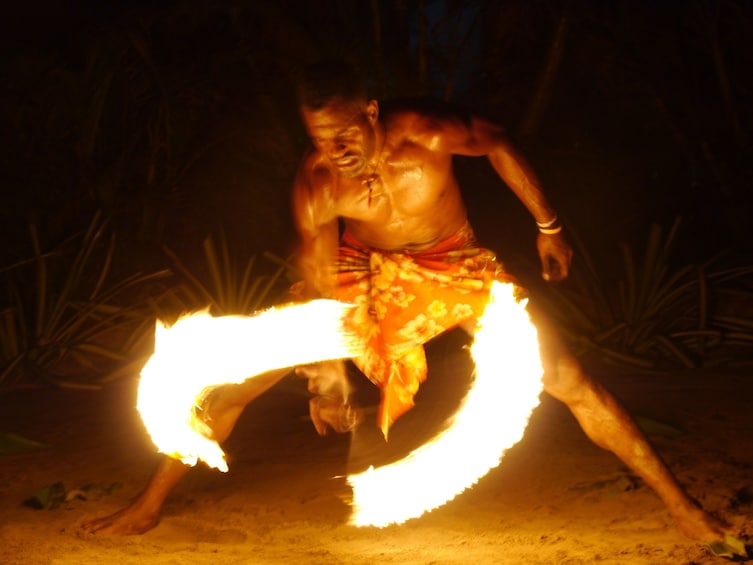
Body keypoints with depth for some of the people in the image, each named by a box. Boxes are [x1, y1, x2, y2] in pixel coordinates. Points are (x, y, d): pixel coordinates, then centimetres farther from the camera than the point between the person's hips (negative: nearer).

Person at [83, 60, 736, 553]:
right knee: (240, 376, -6)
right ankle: (149, 505, 11)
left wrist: (549, 226, -6)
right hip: (362, 274, 2)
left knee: (569, 382, -12)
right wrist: (327, 377, -15)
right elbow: (319, 286, -15)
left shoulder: (423, 135, -32)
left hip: (457, 270, -1)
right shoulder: (314, 185, -25)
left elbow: (497, 142, -12)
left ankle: (681, 504, 2)